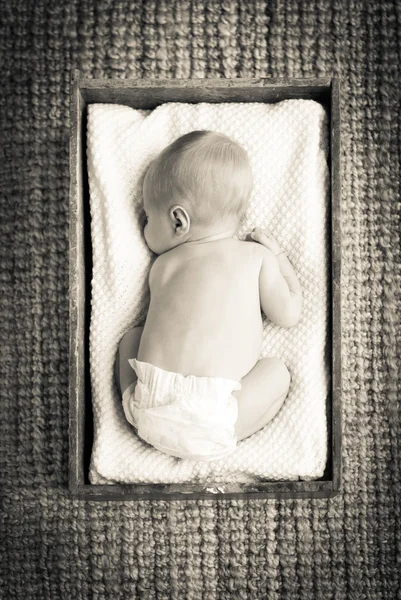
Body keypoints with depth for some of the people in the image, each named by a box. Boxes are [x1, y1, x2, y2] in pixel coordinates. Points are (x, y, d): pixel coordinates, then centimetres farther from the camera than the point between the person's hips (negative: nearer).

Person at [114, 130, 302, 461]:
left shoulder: (163, 264, 12)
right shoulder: (257, 254, 6)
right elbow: (288, 314, 11)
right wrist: (279, 256, 24)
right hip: (209, 423, -3)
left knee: (133, 336, 28)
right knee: (277, 370, 17)